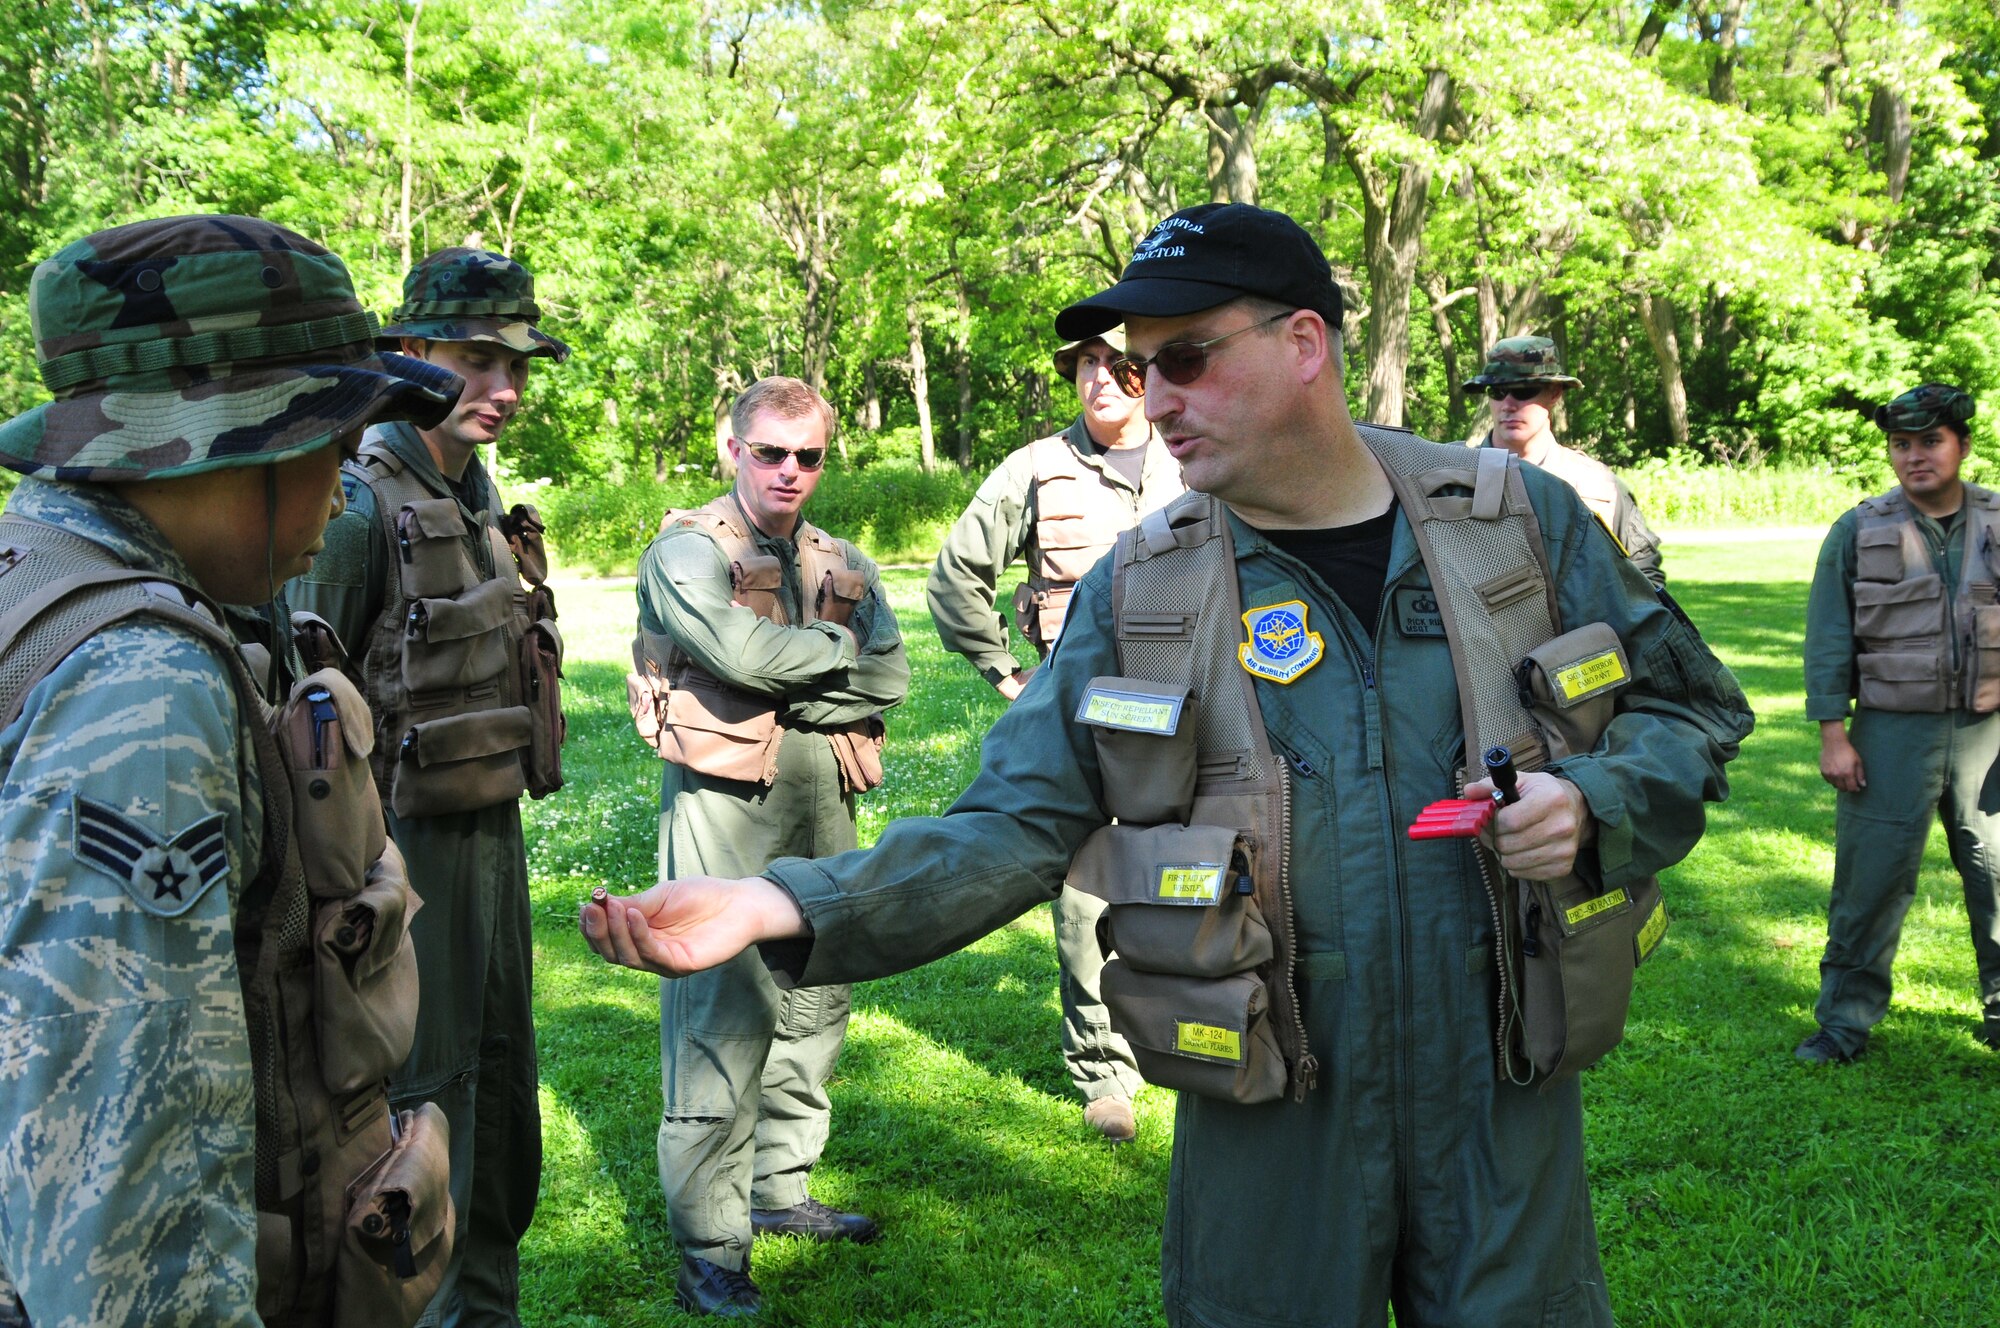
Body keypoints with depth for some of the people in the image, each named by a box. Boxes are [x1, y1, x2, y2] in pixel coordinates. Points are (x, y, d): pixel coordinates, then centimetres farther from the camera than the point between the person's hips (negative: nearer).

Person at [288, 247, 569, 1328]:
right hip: (404, 846, -9)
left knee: (502, 1081, 18)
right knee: (423, 1097, -1)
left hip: (493, 832, 9)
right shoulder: (357, 503, -16)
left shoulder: (480, 497, 11)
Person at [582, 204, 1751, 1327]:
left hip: (1503, 1115, 1)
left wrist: (1593, 805, -14)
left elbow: (1689, 706, 8)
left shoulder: (1516, 518, -2)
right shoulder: (1141, 593, -3)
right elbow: (1013, 828, -7)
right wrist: (787, 905, -21)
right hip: (1270, 1130, 0)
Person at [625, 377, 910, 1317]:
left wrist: (794, 691, -10)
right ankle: (710, 1251, -1)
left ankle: (780, 1190, 30)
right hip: (725, 796, -7)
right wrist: (834, 647, -4)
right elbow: (741, 653, -21)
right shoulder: (687, 552, -4)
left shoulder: (842, 565, 15)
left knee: (816, 1000, 13)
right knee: (723, 1016, -8)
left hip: (823, 800, 7)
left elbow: (888, 678, 3)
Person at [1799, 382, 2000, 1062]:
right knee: (1870, 879, 1)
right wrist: (1831, 733, -4)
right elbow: (1828, 638, 1)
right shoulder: (1859, 532, 1)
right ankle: (1846, 1018, 13)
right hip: (1892, 732, -1)